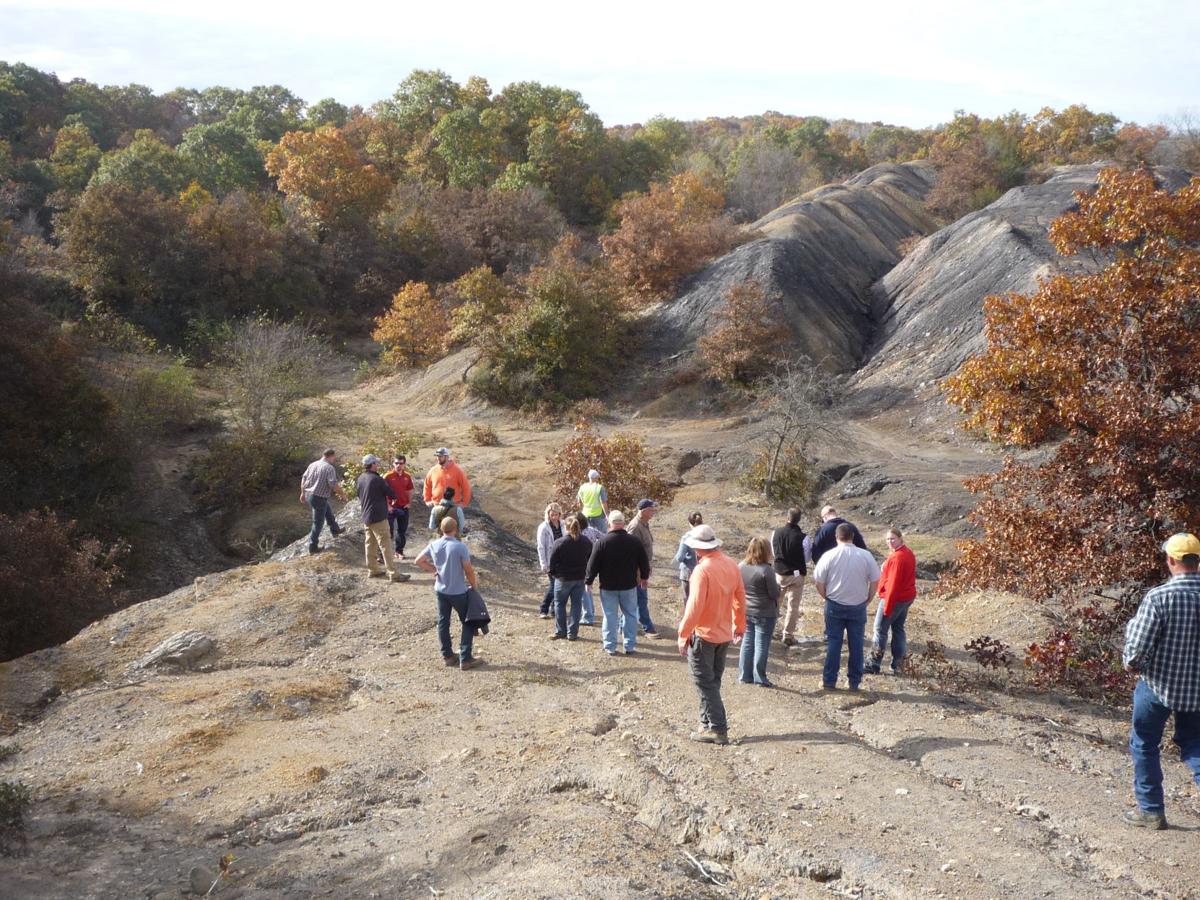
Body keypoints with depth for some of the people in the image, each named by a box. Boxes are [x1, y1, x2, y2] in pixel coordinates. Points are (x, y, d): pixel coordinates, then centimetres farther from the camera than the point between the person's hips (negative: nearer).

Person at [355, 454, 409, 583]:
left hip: (366, 517, 8)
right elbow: (391, 494, -9)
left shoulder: (360, 479, 6)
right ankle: (393, 573, -9)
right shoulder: (377, 479, -17)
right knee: (385, 544, -8)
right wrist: (394, 497, 11)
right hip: (378, 517, -8)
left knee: (370, 543, 15)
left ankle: (372, 569, 21)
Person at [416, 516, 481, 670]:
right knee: (468, 623, 8)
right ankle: (465, 659, 5)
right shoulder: (460, 547, -20)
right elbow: (469, 570, -17)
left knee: (443, 622, 16)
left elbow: (419, 561, 3)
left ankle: (447, 656, 23)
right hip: (458, 592, -4)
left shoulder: (434, 545, -6)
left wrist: (435, 569, 8)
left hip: (441, 590, 5)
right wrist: (473, 585, -1)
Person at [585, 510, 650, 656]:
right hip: (629, 585, 2)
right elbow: (644, 563, 4)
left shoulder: (601, 542, -14)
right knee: (630, 615, 13)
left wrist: (588, 581, 6)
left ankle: (610, 646, 11)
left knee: (610, 616, 7)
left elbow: (592, 565, -9)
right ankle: (629, 646, 16)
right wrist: (644, 577, 22)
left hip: (608, 586, -1)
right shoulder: (634, 541, -7)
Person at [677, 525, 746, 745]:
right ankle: (707, 724, 26)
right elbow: (740, 597, 8)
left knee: (705, 683, 3)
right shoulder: (731, 565, -1)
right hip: (724, 634, 8)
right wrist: (739, 625, 20)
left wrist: (683, 635, -17)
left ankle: (717, 729, 2)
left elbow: (694, 606, -24)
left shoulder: (702, 570, -23)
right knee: (713, 681, 18)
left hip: (703, 635, -7)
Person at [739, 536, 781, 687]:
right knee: (761, 645, 3)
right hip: (764, 614, -5)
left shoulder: (741, 567, -2)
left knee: (747, 642, 14)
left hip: (746, 611, 6)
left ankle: (745, 675, 19)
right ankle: (759, 678, 7)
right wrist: (777, 584, 3)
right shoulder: (766, 570, -20)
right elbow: (775, 594, -16)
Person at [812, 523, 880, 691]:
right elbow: (875, 581, 0)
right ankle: (854, 682, 15)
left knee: (833, 642, 7)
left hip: (834, 606, -1)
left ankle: (829, 680, 11)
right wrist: (867, 599, 13)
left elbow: (818, 582, -7)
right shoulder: (866, 556, -6)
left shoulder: (829, 556, -10)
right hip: (858, 606, 1)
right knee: (856, 644, 10)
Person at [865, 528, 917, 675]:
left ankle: (874, 665, 5)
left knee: (880, 630, 0)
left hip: (895, 598, -9)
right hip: (907, 597, 9)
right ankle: (897, 665, 18)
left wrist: (887, 606, -20)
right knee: (898, 629, 15)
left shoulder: (897, 557, -22)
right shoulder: (908, 553, 8)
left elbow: (893, 583, -23)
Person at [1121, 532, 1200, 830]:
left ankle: (1151, 810, 21)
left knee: (1145, 744, 14)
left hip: (1159, 684, -4)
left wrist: (1132, 663, 1)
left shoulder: (1158, 597, -21)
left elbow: (1137, 646, -19)